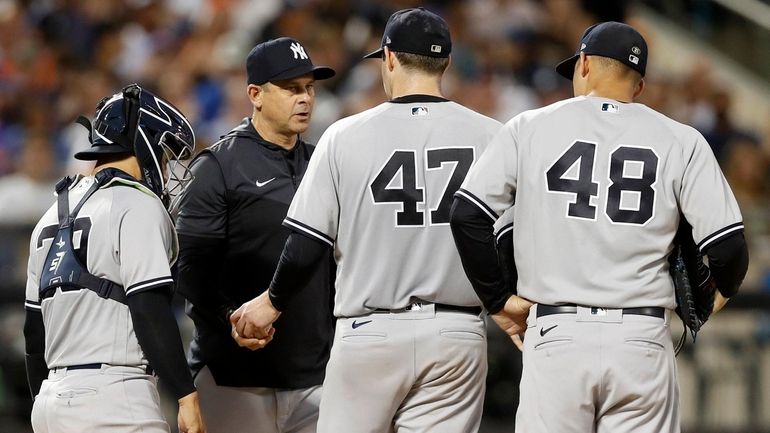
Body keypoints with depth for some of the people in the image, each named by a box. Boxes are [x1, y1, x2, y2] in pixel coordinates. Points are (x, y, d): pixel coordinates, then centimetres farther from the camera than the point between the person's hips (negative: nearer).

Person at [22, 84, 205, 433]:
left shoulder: (53, 217, 20)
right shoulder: (138, 207, -5)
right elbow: (151, 310, -14)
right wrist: (186, 395, -12)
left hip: (51, 400, 8)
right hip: (111, 393, -8)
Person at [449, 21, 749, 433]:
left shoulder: (530, 128, 4)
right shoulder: (680, 141, 4)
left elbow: (468, 216, -3)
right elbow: (727, 244, -3)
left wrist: (498, 299, 9)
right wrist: (721, 292, 19)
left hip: (556, 337, -1)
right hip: (641, 340, 1)